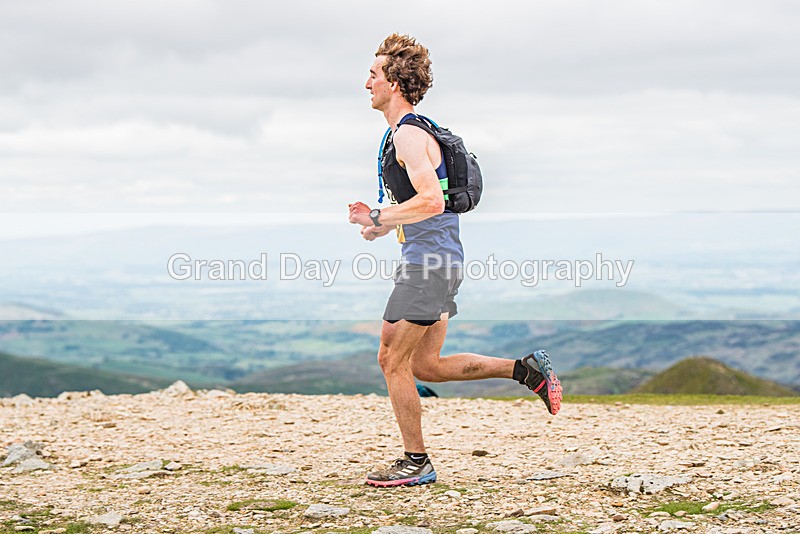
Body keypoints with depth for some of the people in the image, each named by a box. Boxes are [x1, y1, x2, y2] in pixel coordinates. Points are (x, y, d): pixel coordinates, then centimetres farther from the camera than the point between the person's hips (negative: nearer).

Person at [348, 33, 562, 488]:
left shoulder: (409, 136, -14)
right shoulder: (407, 134, 19)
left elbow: (431, 201, -26)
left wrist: (378, 218, -17)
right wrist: (383, 225, 15)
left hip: (430, 262, -10)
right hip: (438, 261, 10)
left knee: (393, 360, -3)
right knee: (425, 365, 13)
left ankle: (416, 463, 5)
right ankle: (527, 369, 13)